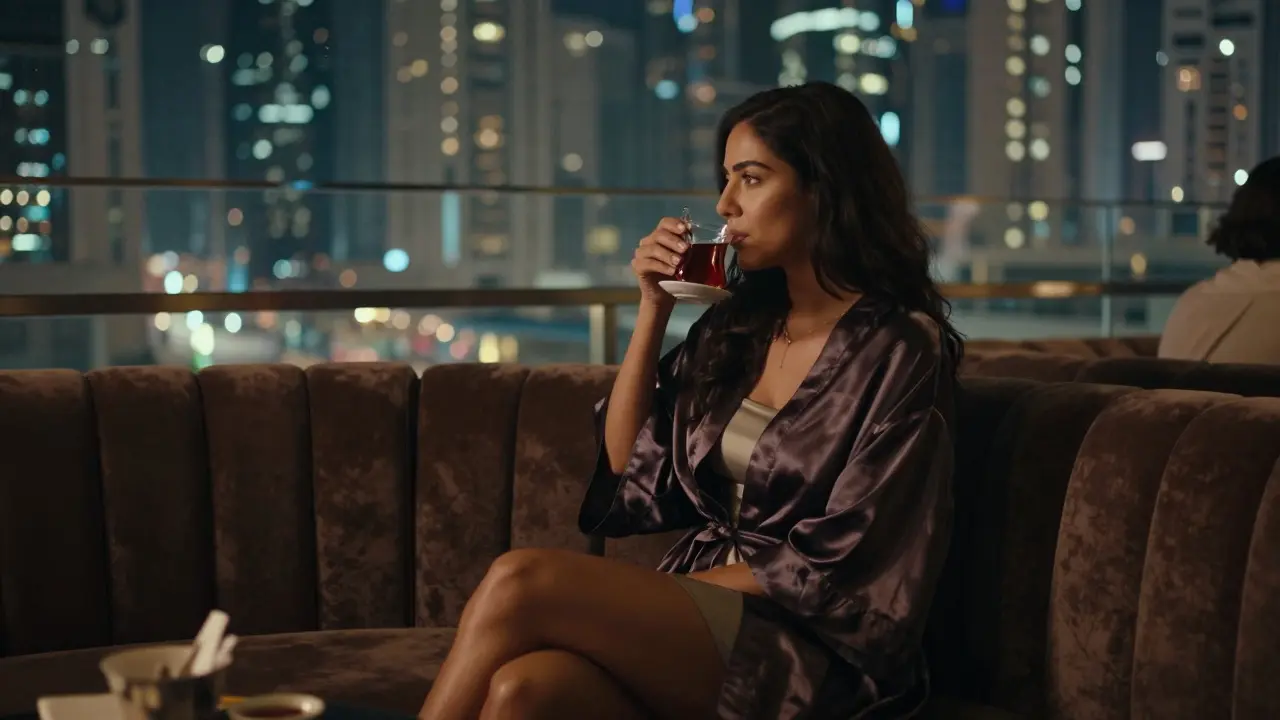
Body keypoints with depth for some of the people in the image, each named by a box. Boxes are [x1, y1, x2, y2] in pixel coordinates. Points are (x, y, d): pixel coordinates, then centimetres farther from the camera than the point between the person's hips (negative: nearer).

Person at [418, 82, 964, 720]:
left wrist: (665, 592, -9)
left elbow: (833, 569, -9)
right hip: (697, 623, 6)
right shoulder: (736, 326, 14)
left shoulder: (900, 351, -5)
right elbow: (628, 474, 13)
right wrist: (653, 309, 7)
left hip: (807, 658, -5)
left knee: (519, 583, -27)